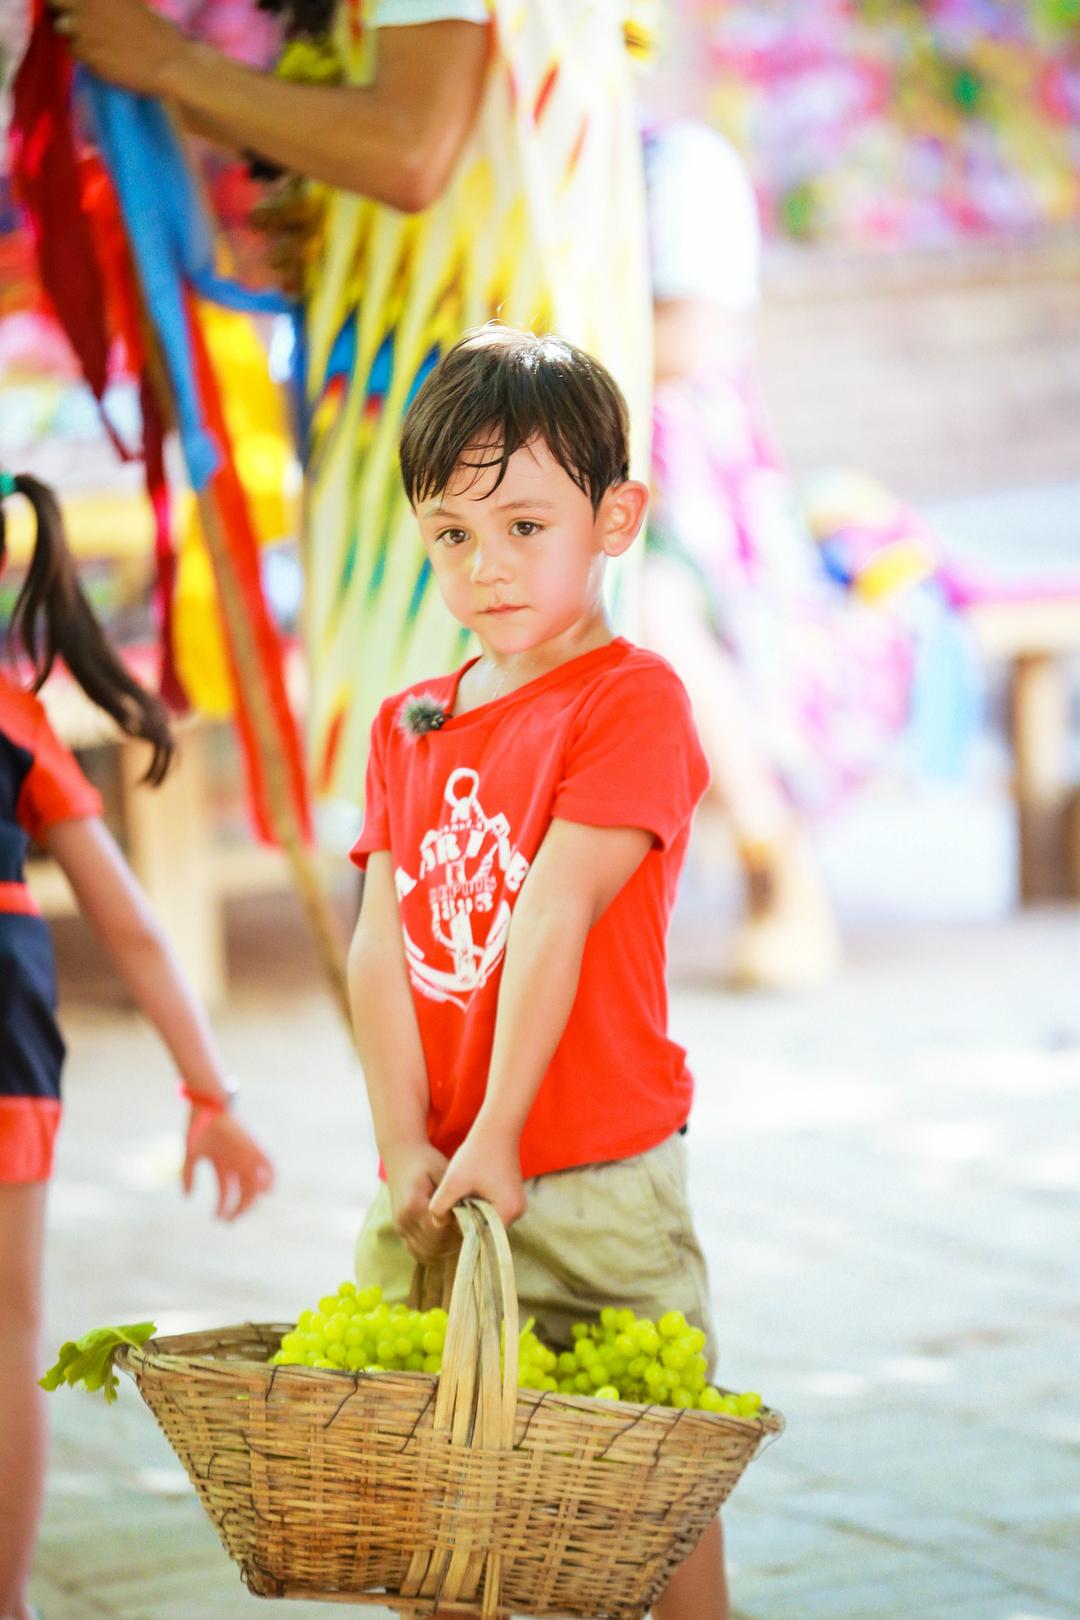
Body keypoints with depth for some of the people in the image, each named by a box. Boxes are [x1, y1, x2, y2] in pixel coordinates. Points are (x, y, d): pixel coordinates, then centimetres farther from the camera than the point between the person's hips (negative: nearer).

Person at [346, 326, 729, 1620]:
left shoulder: (633, 699, -7)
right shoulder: (408, 725, 12)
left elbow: (555, 919, -14)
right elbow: (378, 942, 3)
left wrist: (497, 1141, -20)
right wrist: (406, 1148, -9)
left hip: (596, 1178, -6)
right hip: (428, 1189, 6)